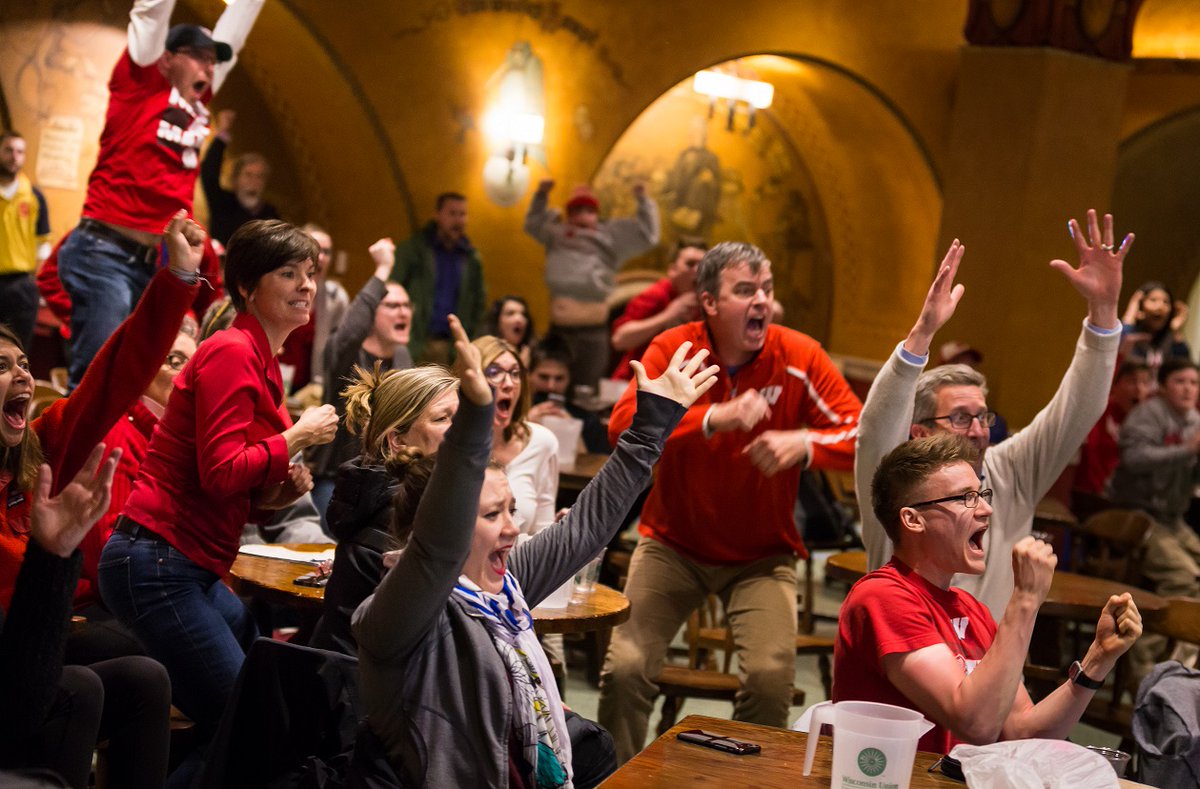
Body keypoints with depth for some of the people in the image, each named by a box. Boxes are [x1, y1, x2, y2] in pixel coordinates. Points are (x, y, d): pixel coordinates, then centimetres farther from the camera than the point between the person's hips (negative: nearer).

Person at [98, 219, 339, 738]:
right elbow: (222, 472, -22)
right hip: (155, 563, -10)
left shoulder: (260, 361, 17)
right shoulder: (231, 353, -13)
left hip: (197, 572, 10)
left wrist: (281, 492, 3)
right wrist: (299, 436, -11)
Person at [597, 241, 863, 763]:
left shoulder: (799, 358, -8)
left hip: (762, 554, 0)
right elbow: (621, 426, -26)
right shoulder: (673, 349, -10)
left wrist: (805, 443, -29)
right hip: (673, 543, 0)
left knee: (771, 677, -20)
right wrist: (714, 419, -37)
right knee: (624, 669, -13)